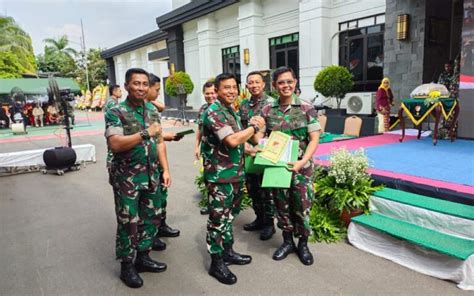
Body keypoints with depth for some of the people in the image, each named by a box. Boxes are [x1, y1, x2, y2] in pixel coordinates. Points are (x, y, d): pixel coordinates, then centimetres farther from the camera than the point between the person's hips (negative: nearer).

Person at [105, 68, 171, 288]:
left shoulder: (152, 111, 8)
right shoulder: (115, 113, -11)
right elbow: (115, 144, -24)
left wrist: (166, 170, 5)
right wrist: (145, 133, -25)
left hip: (151, 176, 6)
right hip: (127, 178, -6)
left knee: (152, 218, 13)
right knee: (128, 223, 5)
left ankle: (143, 257, 32)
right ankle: (126, 266, 23)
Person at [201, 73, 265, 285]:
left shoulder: (231, 111, 12)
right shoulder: (214, 112, -16)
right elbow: (232, 141, -28)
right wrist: (255, 127, -16)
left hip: (235, 173, 9)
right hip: (219, 175, -9)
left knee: (229, 215, 19)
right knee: (218, 218, 2)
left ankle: (227, 251, 35)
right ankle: (216, 263, 14)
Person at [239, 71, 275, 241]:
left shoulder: (271, 103, -8)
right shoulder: (243, 106, 10)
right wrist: (245, 144, -7)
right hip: (248, 154, 6)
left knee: (265, 190, 2)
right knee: (252, 189, 15)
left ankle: (269, 223, 18)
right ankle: (259, 219, 32)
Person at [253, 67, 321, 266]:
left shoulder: (306, 108, -5)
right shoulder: (267, 110, 1)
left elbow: (314, 139, -7)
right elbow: (258, 136, 6)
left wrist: (302, 161, -20)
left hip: (301, 166, -2)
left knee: (302, 205, 6)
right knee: (281, 204, 12)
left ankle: (303, 244, 26)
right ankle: (287, 242, 31)